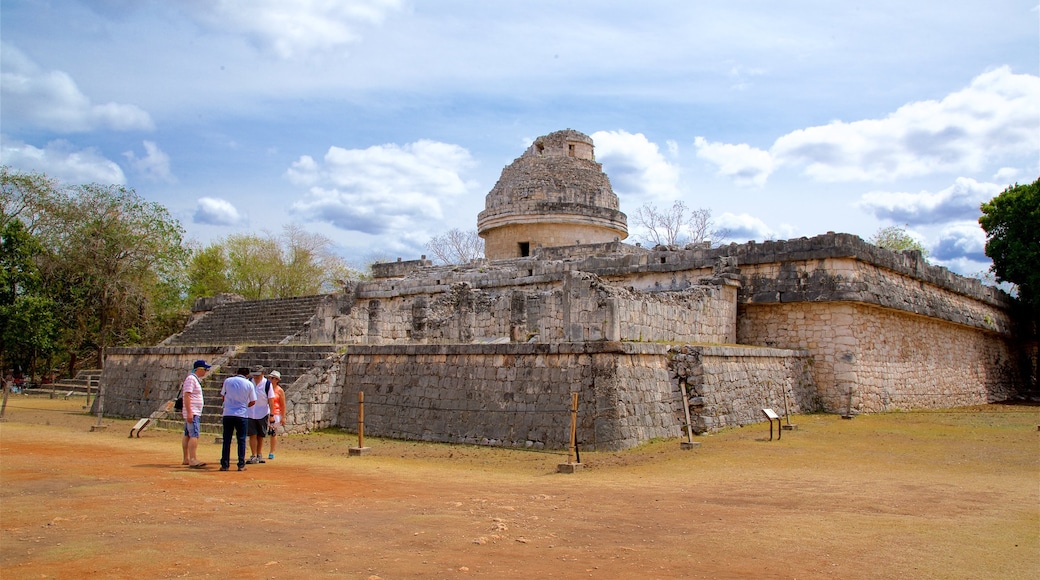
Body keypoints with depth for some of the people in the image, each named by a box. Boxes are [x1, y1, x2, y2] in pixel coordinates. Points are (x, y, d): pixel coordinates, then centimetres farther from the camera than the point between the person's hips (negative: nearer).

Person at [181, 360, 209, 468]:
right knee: (194, 435, -15)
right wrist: (189, 412, -26)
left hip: (193, 413, 11)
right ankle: (192, 460, -19)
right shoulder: (191, 379, -13)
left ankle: (186, 459, 16)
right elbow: (186, 396, -20)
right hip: (192, 413, -11)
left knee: (187, 435, 11)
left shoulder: (196, 379, 17)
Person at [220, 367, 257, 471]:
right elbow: (253, 402, 2)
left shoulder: (227, 380, 2)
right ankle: (241, 465, 5)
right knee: (241, 440, 5)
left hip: (227, 414, 1)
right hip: (242, 415, -1)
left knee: (226, 440, 7)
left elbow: (222, 397, 10)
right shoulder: (249, 384, -2)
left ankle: (225, 464, 7)